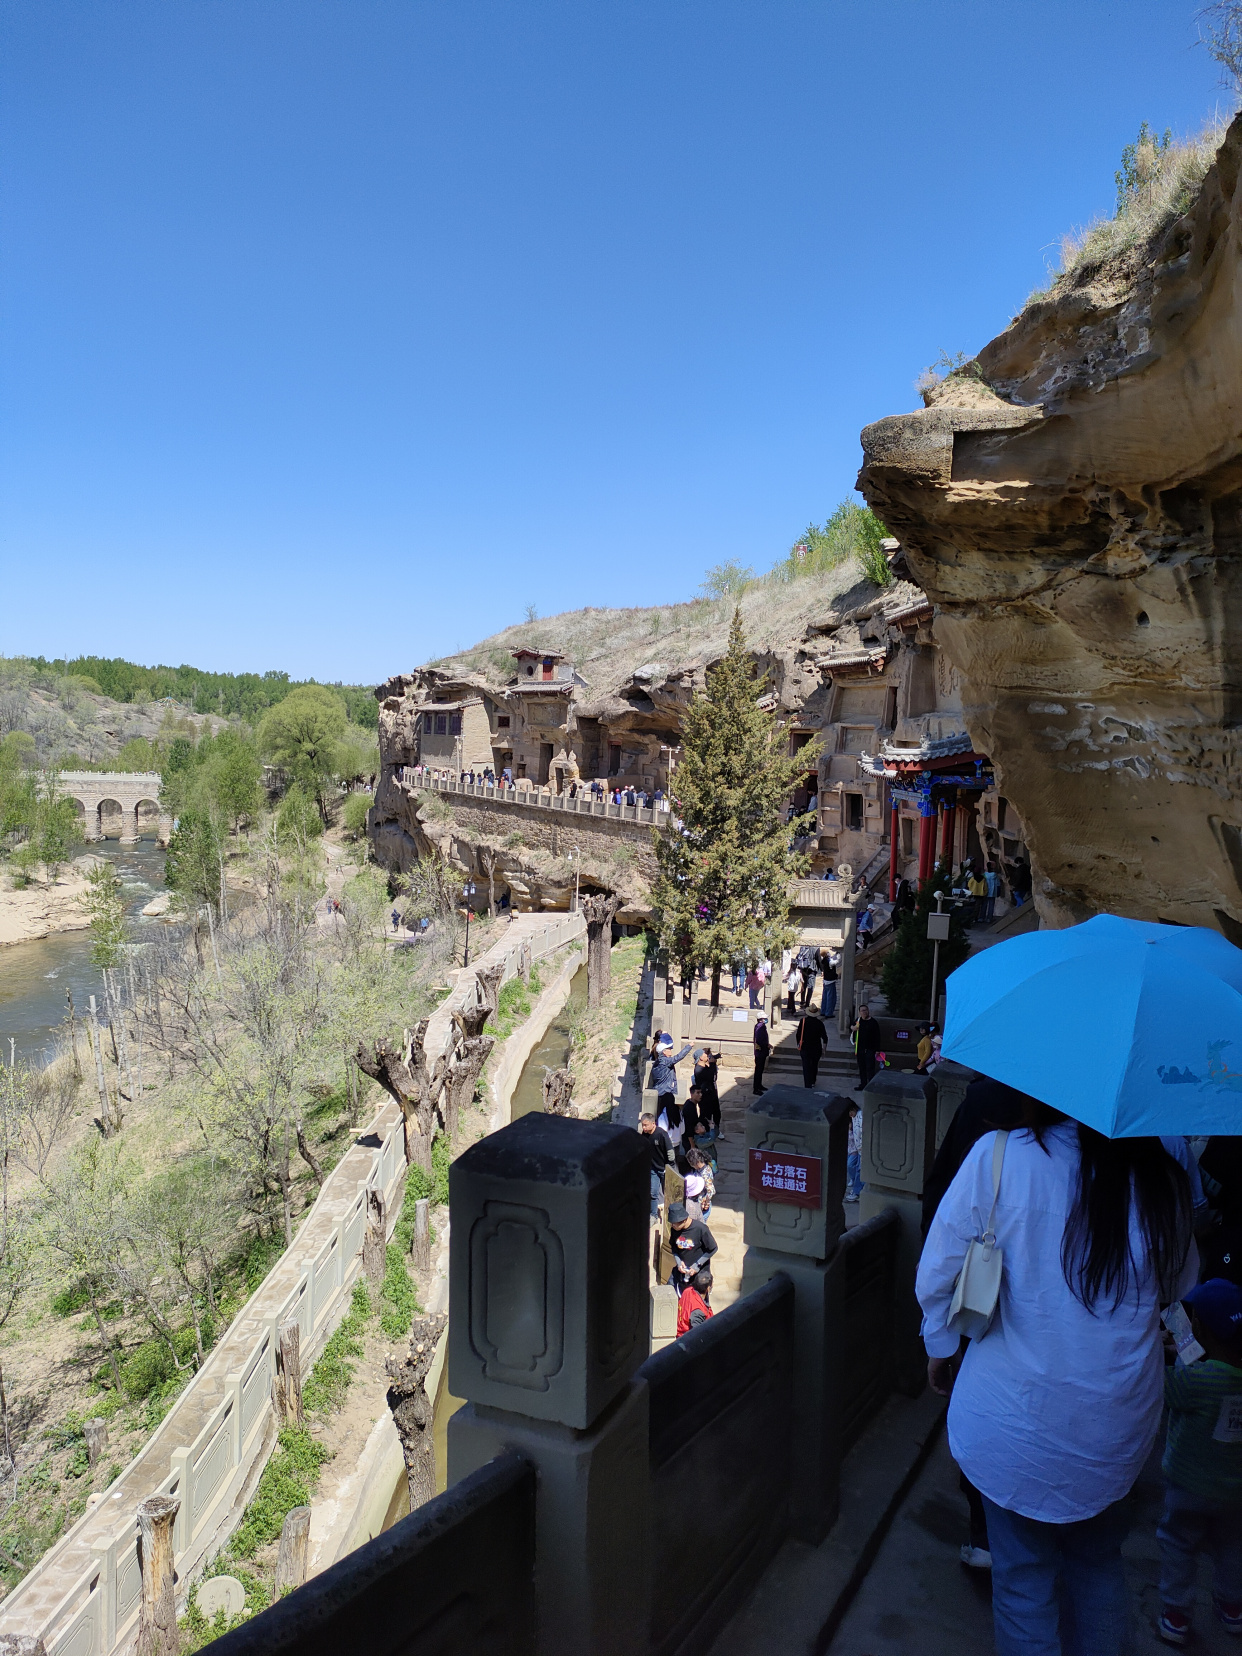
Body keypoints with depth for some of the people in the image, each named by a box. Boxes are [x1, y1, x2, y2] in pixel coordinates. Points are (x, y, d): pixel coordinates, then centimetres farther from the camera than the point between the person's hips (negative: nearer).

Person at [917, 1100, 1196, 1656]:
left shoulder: (996, 1158, -21)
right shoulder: (1162, 1176, -13)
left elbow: (936, 1275, -11)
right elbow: (1179, 1284, 7)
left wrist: (940, 1346, 7)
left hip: (1016, 1419, -3)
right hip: (1118, 1427, 3)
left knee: (1023, 1573, 17)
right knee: (1097, 1559, 26)